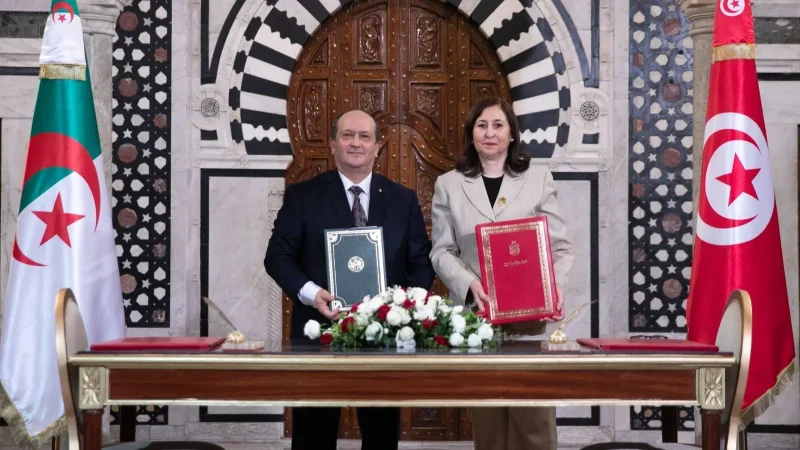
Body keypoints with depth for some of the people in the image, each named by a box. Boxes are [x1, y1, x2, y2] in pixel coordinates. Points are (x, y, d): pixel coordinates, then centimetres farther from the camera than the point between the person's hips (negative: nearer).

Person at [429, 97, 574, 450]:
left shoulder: (538, 179, 9)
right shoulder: (448, 185, 9)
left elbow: (559, 245, 5)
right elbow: (442, 251, 4)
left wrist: (556, 287, -14)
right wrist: (470, 285, -14)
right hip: (475, 316, 1)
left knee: (533, 419, -2)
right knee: (486, 421, 5)